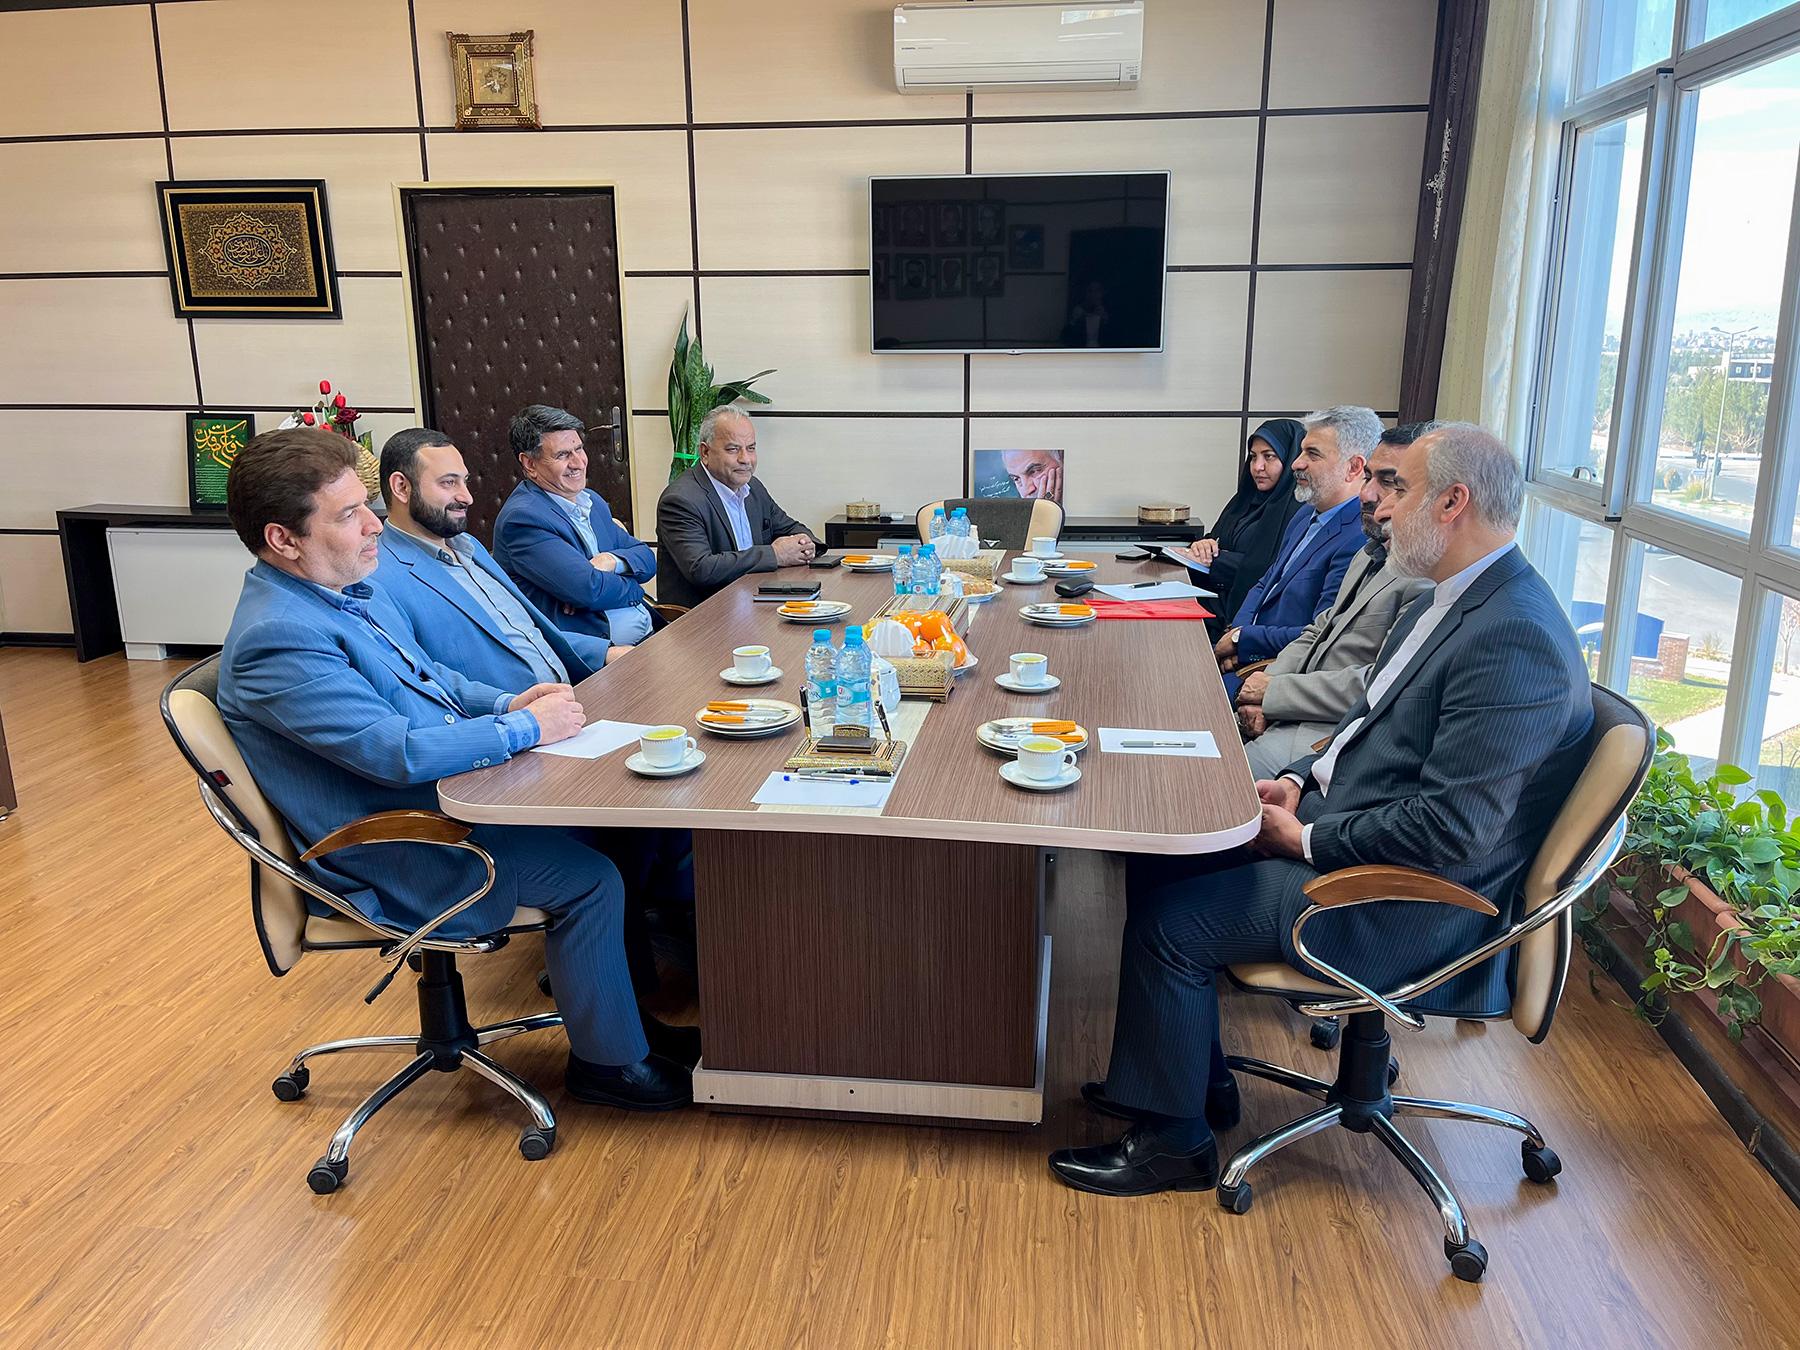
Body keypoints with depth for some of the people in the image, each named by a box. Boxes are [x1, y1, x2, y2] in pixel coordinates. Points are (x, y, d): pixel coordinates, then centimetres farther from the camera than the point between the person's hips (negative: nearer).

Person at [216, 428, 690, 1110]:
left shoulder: (351, 586, 6)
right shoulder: (277, 639, -25)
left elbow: (428, 675, 20)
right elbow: (400, 752, -31)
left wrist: (505, 702, 2)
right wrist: (527, 729, -20)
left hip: (446, 792, 10)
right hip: (392, 856, -9)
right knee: (589, 878, -16)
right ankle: (608, 1060, 5)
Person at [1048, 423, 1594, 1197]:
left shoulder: (1514, 641, -25)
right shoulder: (1455, 600, 8)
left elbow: (1450, 828, -29)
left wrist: (1307, 838, -18)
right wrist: (1301, 782, 4)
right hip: (1334, 825, 10)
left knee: (1169, 923, -14)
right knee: (1159, 858, 7)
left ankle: (1172, 1138, 8)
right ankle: (1194, 1074, 22)